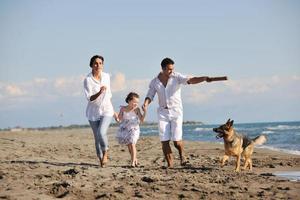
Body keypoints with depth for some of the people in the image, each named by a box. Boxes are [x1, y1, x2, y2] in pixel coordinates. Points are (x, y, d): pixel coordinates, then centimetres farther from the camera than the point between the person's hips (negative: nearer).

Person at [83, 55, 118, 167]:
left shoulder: (106, 76, 2)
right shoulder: (88, 80, -10)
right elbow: (90, 98, -16)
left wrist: (113, 111, 20)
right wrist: (99, 92, -35)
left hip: (106, 111, 1)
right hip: (93, 113, -1)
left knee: (101, 133, -22)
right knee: (97, 138, 5)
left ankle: (105, 154, 0)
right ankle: (101, 160, 21)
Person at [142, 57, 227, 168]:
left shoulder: (177, 77, -8)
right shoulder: (154, 82, 1)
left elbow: (191, 80, -22)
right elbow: (149, 97, -3)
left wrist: (205, 78, -40)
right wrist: (145, 105, -26)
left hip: (176, 112, -2)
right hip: (163, 113, 2)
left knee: (176, 141, -10)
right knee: (164, 141, -5)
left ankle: (181, 154, 23)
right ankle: (170, 165, 8)